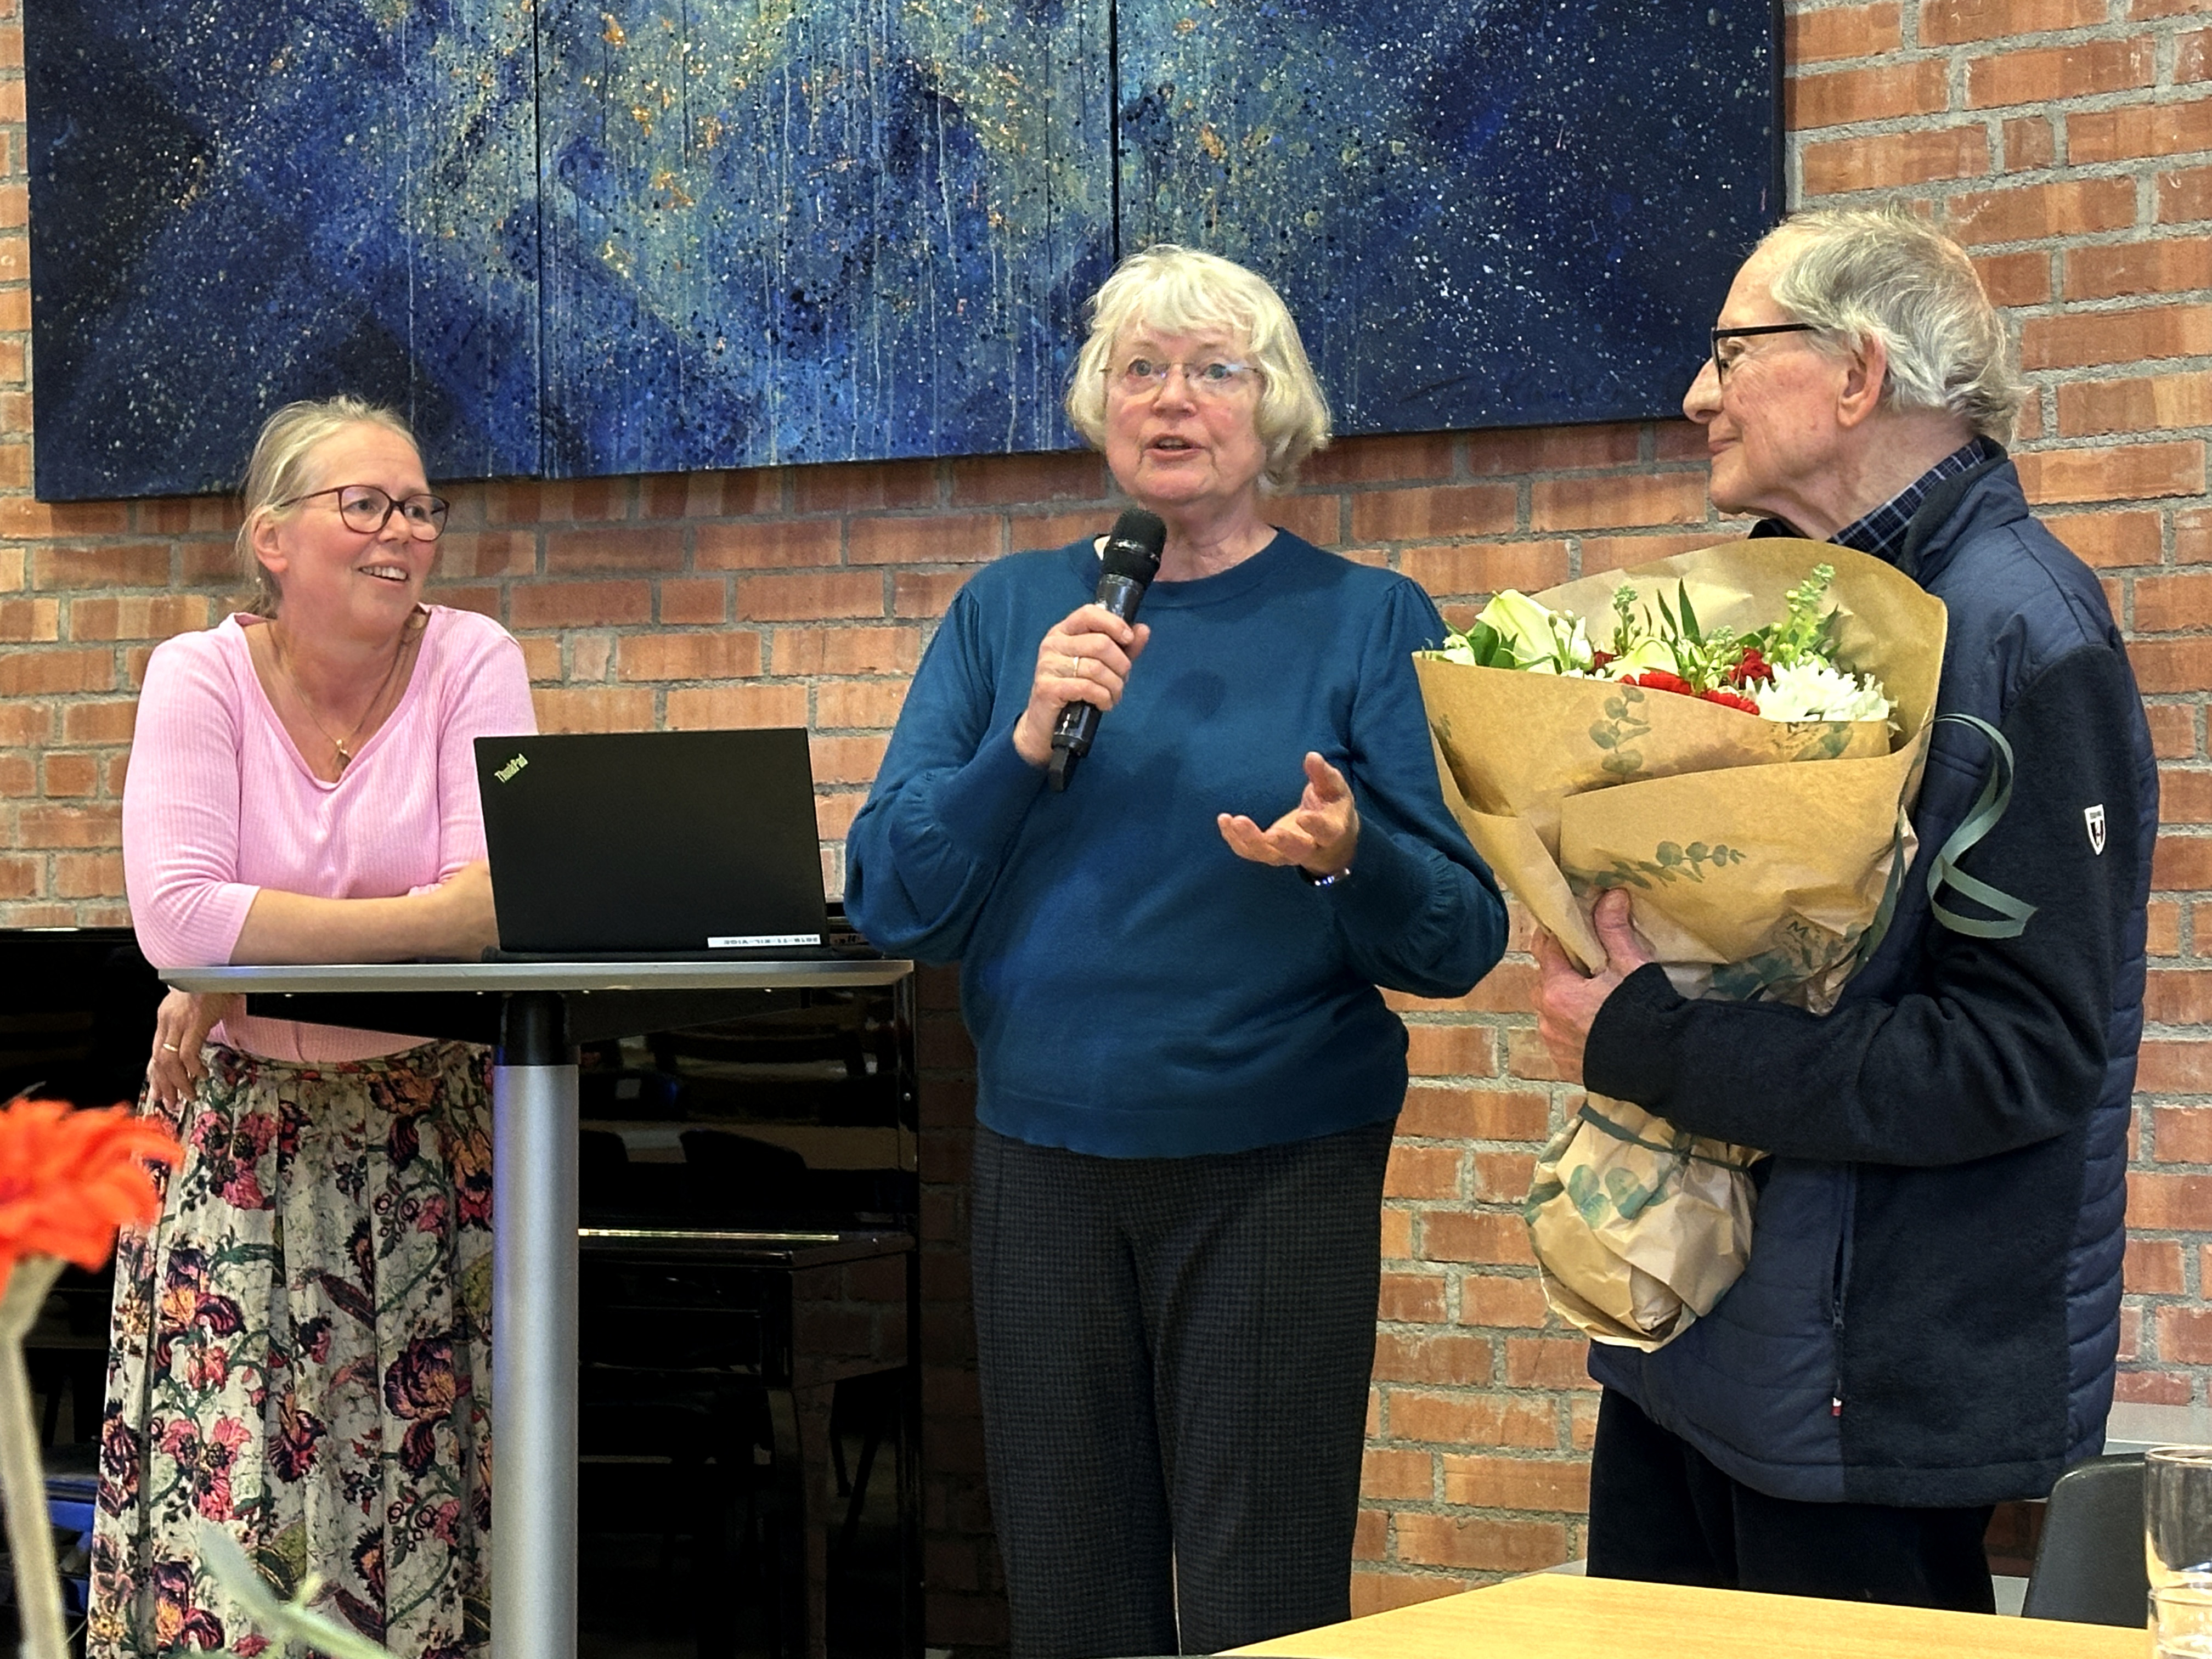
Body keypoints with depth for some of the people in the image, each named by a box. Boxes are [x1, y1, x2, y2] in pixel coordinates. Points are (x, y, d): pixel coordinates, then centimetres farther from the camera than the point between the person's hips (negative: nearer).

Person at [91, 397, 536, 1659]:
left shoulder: (472, 660, -3)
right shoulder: (202, 677, -3)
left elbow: (500, 900, -15)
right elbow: (177, 914, -17)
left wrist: (248, 967, -17)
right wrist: (430, 920, -17)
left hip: (430, 1129, 0)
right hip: (240, 1126, 0)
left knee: (414, 1456, -1)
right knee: (230, 1462, -5)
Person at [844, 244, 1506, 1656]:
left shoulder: (1368, 622, -1)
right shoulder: (1010, 614, 7)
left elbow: (1461, 941, -5)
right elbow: (890, 901, 0)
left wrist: (1347, 860, -25)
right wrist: (1027, 740, -14)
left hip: (1277, 1169, -2)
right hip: (1046, 1160, 3)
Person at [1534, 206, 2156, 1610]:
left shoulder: (2019, 632, -17)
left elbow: (2025, 1049, -24)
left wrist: (1650, 1046, -23)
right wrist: (1608, 957, 1)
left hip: (1881, 1376, -9)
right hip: (1691, 1327, 9)